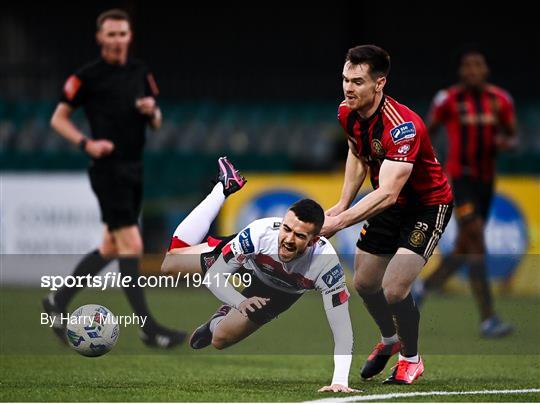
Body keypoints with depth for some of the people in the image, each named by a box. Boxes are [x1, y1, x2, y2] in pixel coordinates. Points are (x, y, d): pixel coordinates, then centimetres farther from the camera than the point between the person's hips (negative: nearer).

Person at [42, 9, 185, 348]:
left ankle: (58, 301, 27)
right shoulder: (87, 77, -6)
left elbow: (156, 123, 18)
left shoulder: (140, 72, 11)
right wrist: (87, 143, -15)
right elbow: (59, 118, 0)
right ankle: (149, 329, -10)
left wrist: (152, 111, -5)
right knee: (132, 246, -12)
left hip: (134, 168, 7)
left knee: (111, 249, 12)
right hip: (108, 170, -7)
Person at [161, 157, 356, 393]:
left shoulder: (326, 264, -45)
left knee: (220, 340, 2)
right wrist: (241, 302, -52)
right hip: (249, 258, 0)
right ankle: (226, 186, 27)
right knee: (171, 263, 15)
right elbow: (214, 277, -33)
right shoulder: (261, 233, -44)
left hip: (281, 291, 0)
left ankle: (219, 319, 41)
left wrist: (340, 381, -51)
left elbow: (341, 326, -41)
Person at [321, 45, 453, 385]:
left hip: (428, 204, -8)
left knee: (394, 289, -19)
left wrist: (339, 222, -48)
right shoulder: (348, 114, -10)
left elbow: (388, 193, -43)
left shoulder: (403, 126, -35)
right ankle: (389, 339, 43)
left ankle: (411, 358, 8)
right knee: (364, 282, 13)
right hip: (390, 204, 8)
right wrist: (343, 205, 3)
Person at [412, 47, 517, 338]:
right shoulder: (447, 99, -7)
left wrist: (505, 141, -11)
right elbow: (427, 131, 4)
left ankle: (422, 288, 38)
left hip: (486, 180, 6)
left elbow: (512, 137, 12)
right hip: (460, 178, -6)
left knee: (464, 250, 13)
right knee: (476, 242, -18)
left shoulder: (500, 100, 5)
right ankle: (488, 320, -20)